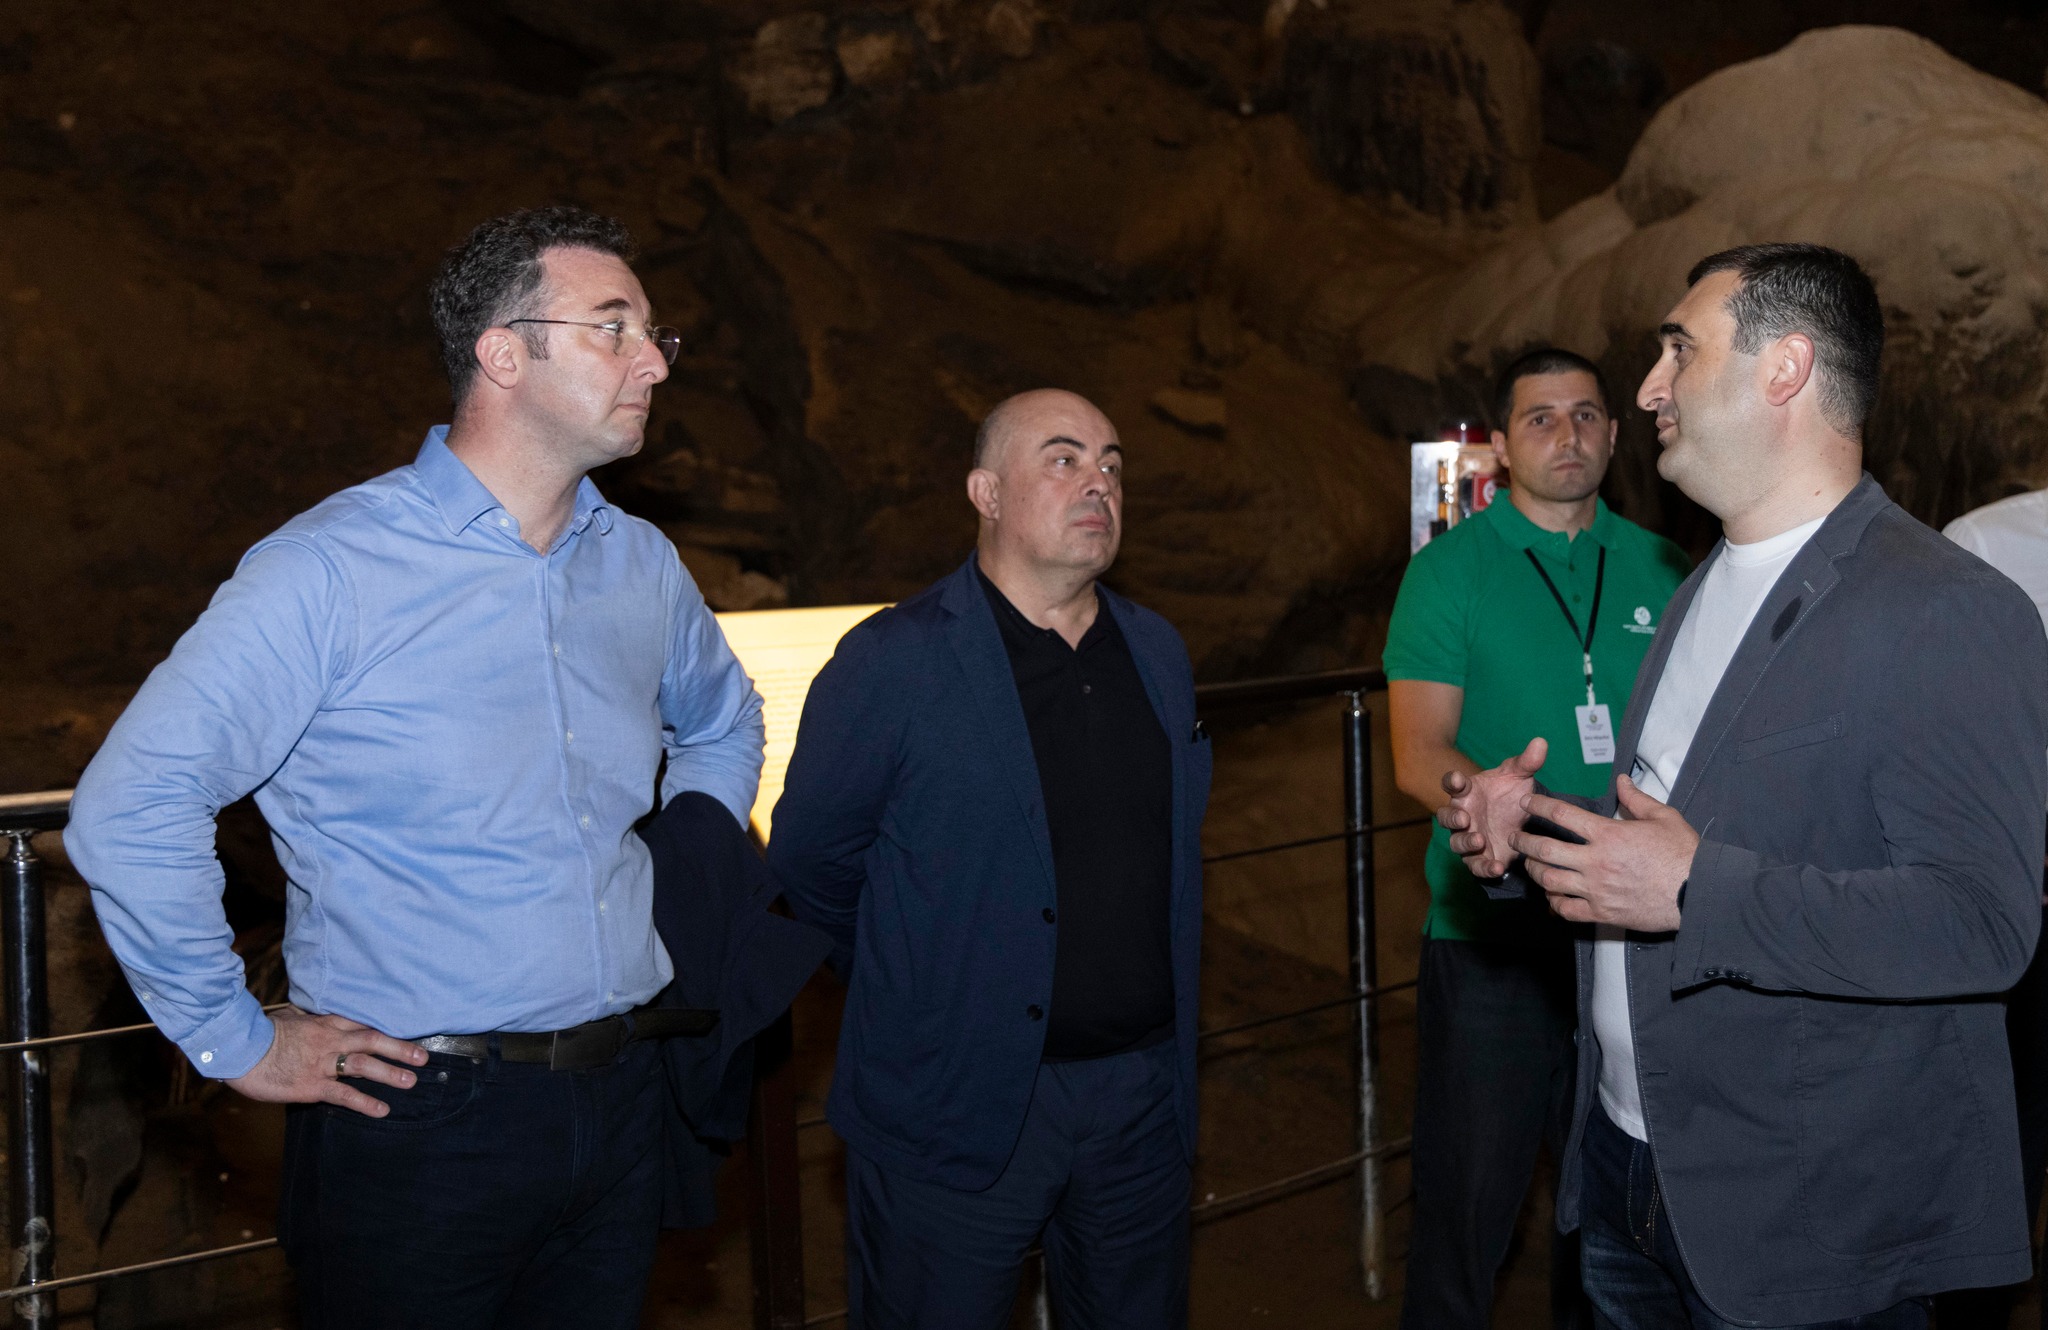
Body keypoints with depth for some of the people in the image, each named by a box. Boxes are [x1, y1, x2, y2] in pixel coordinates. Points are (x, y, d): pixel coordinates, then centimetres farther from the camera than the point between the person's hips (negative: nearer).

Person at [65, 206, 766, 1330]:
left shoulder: (641, 565, 6)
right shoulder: (330, 571, -14)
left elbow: (722, 724, 27)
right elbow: (129, 812, -16)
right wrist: (238, 1042, -11)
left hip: (621, 1101, 6)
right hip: (416, 1107, -6)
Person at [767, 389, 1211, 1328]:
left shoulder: (1159, 652, 8)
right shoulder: (891, 662, -13)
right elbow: (809, 864, -5)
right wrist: (909, 997, 6)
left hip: (1141, 1102, 6)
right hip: (957, 1113, -5)